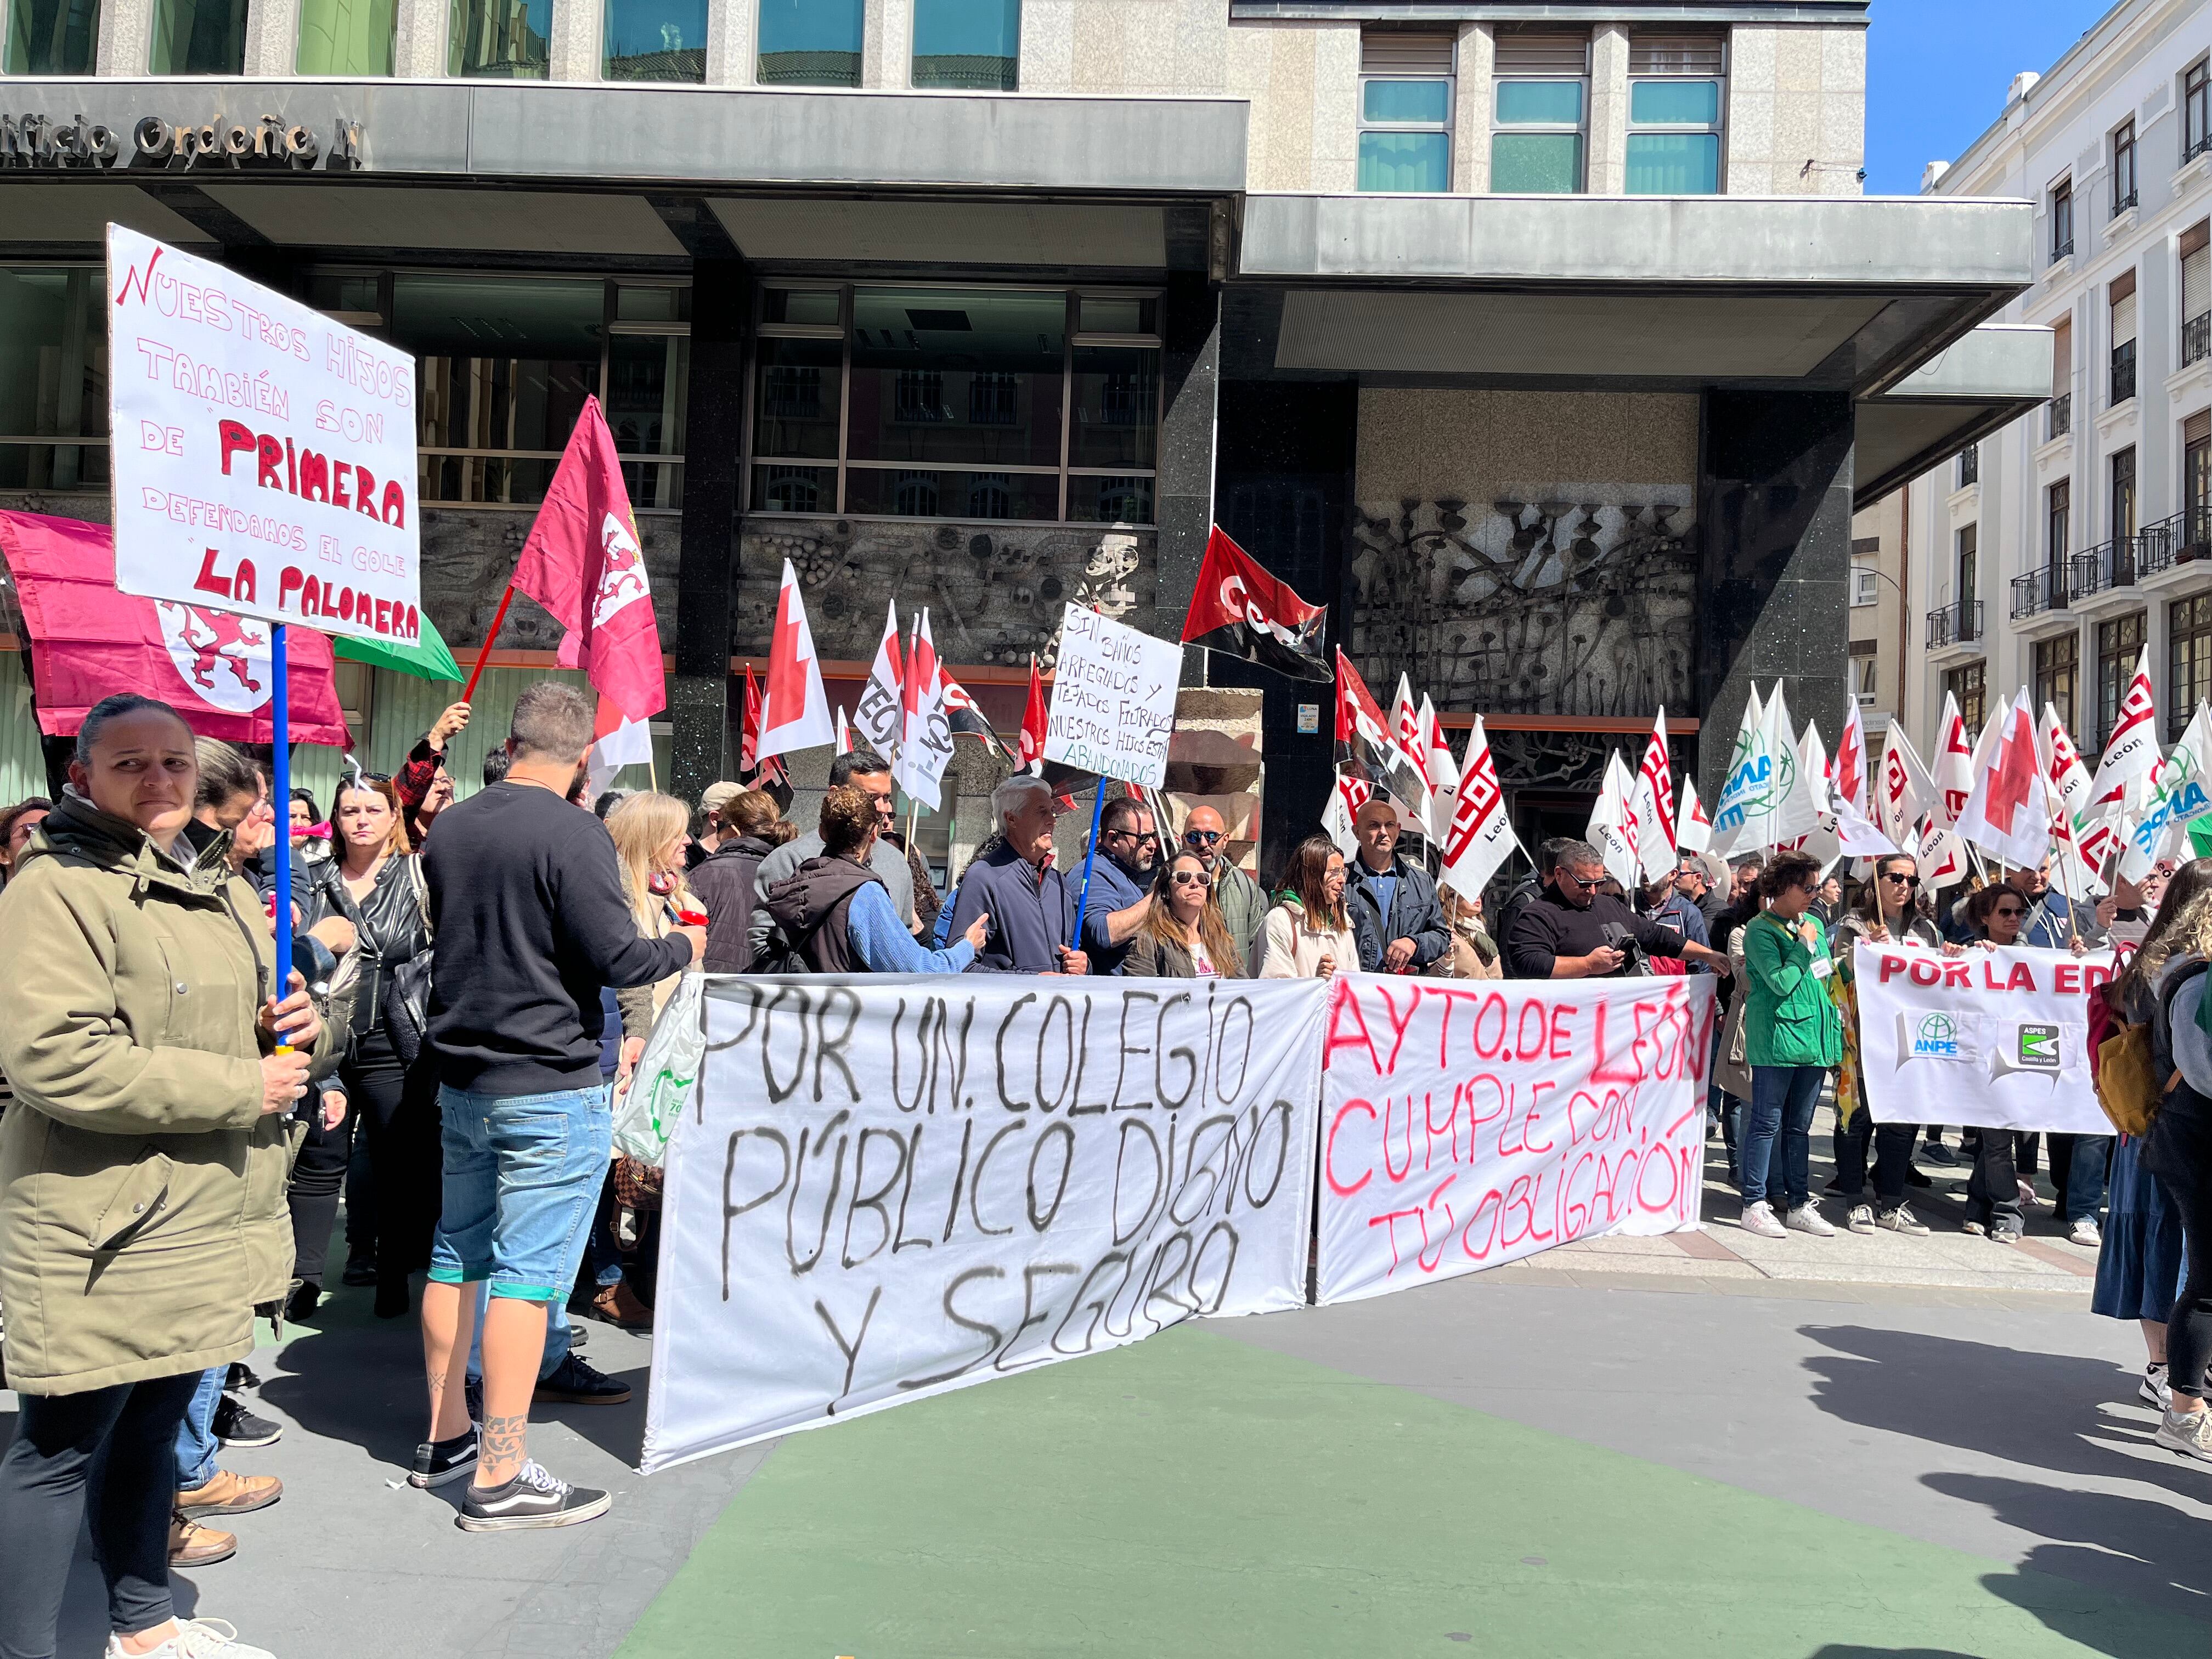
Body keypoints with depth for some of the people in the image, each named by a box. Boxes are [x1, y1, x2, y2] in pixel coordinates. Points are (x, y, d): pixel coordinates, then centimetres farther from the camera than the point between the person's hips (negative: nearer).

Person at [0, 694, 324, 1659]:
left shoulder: (219, 886, 15)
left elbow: (265, 1021, 27)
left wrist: (299, 1030, 1)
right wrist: (241, 1088, -20)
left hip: (206, 1222, 8)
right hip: (103, 1233, -8)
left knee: (154, 1421, 20)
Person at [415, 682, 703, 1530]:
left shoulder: (450, 827, 7)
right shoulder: (573, 833, -17)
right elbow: (616, 958, -19)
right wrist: (684, 945, -1)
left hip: (461, 1078, 8)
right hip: (549, 1086, -8)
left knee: (456, 1254, 17)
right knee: (527, 1270, -3)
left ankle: (445, 1436, 30)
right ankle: (501, 1477, 2)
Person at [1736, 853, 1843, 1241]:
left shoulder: (1814, 923, 14)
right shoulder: (1760, 929, -8)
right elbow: (1781, 983, -18)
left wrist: (1834, 1029, 16)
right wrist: (1804, 946, -11)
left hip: (1813, 1036, 7)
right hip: (1777, 1038, -7)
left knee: (1799, 1126, 13)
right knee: (1767, 1122, -3)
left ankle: (1799, 1205, 19)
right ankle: (1755, 1204, 3)